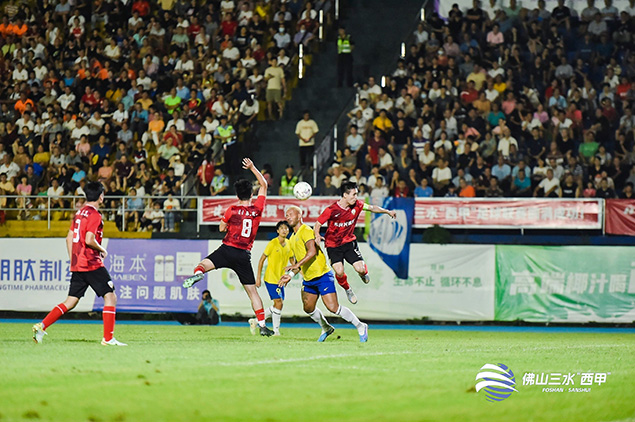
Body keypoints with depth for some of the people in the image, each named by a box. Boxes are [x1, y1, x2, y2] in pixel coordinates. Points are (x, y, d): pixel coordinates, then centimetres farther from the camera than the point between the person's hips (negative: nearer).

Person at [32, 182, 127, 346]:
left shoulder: (80, 213, 15)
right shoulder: (95, 215, -11)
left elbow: (69, 238, 18)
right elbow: (89, 240, -21)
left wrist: (73, 260, 22)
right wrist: (102, 250, -4)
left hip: (77, 264, 8)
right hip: (92, 264, -8)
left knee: (71, 302, 11)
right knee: (110, 297, -3)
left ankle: (42, 326, 2)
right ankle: (108, 338, -8)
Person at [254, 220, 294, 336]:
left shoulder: (288, 244, 5)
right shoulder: (272, 243, -12)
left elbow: (291, 259, 20)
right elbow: (262, 259, -7)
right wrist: (258, 277, -10)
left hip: (280, 279, 7)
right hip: (270, 278, -7)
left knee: (278, 305, 7)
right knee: (278, 302, -13)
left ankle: (255, 321, 20)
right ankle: (276, 330, -3)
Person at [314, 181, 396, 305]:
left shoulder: (357, 205, -9)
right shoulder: (331, 210, -20)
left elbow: (372, 208, 9)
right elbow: (317, 224, -14)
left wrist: (387, 211, 7)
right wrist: (317, 236, -33)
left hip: (349, 242, 3)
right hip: (333, 245, -3)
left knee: (360, 269, -11)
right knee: (339, 272, -20)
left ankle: (363, 272, 30)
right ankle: (347, 289, 13)